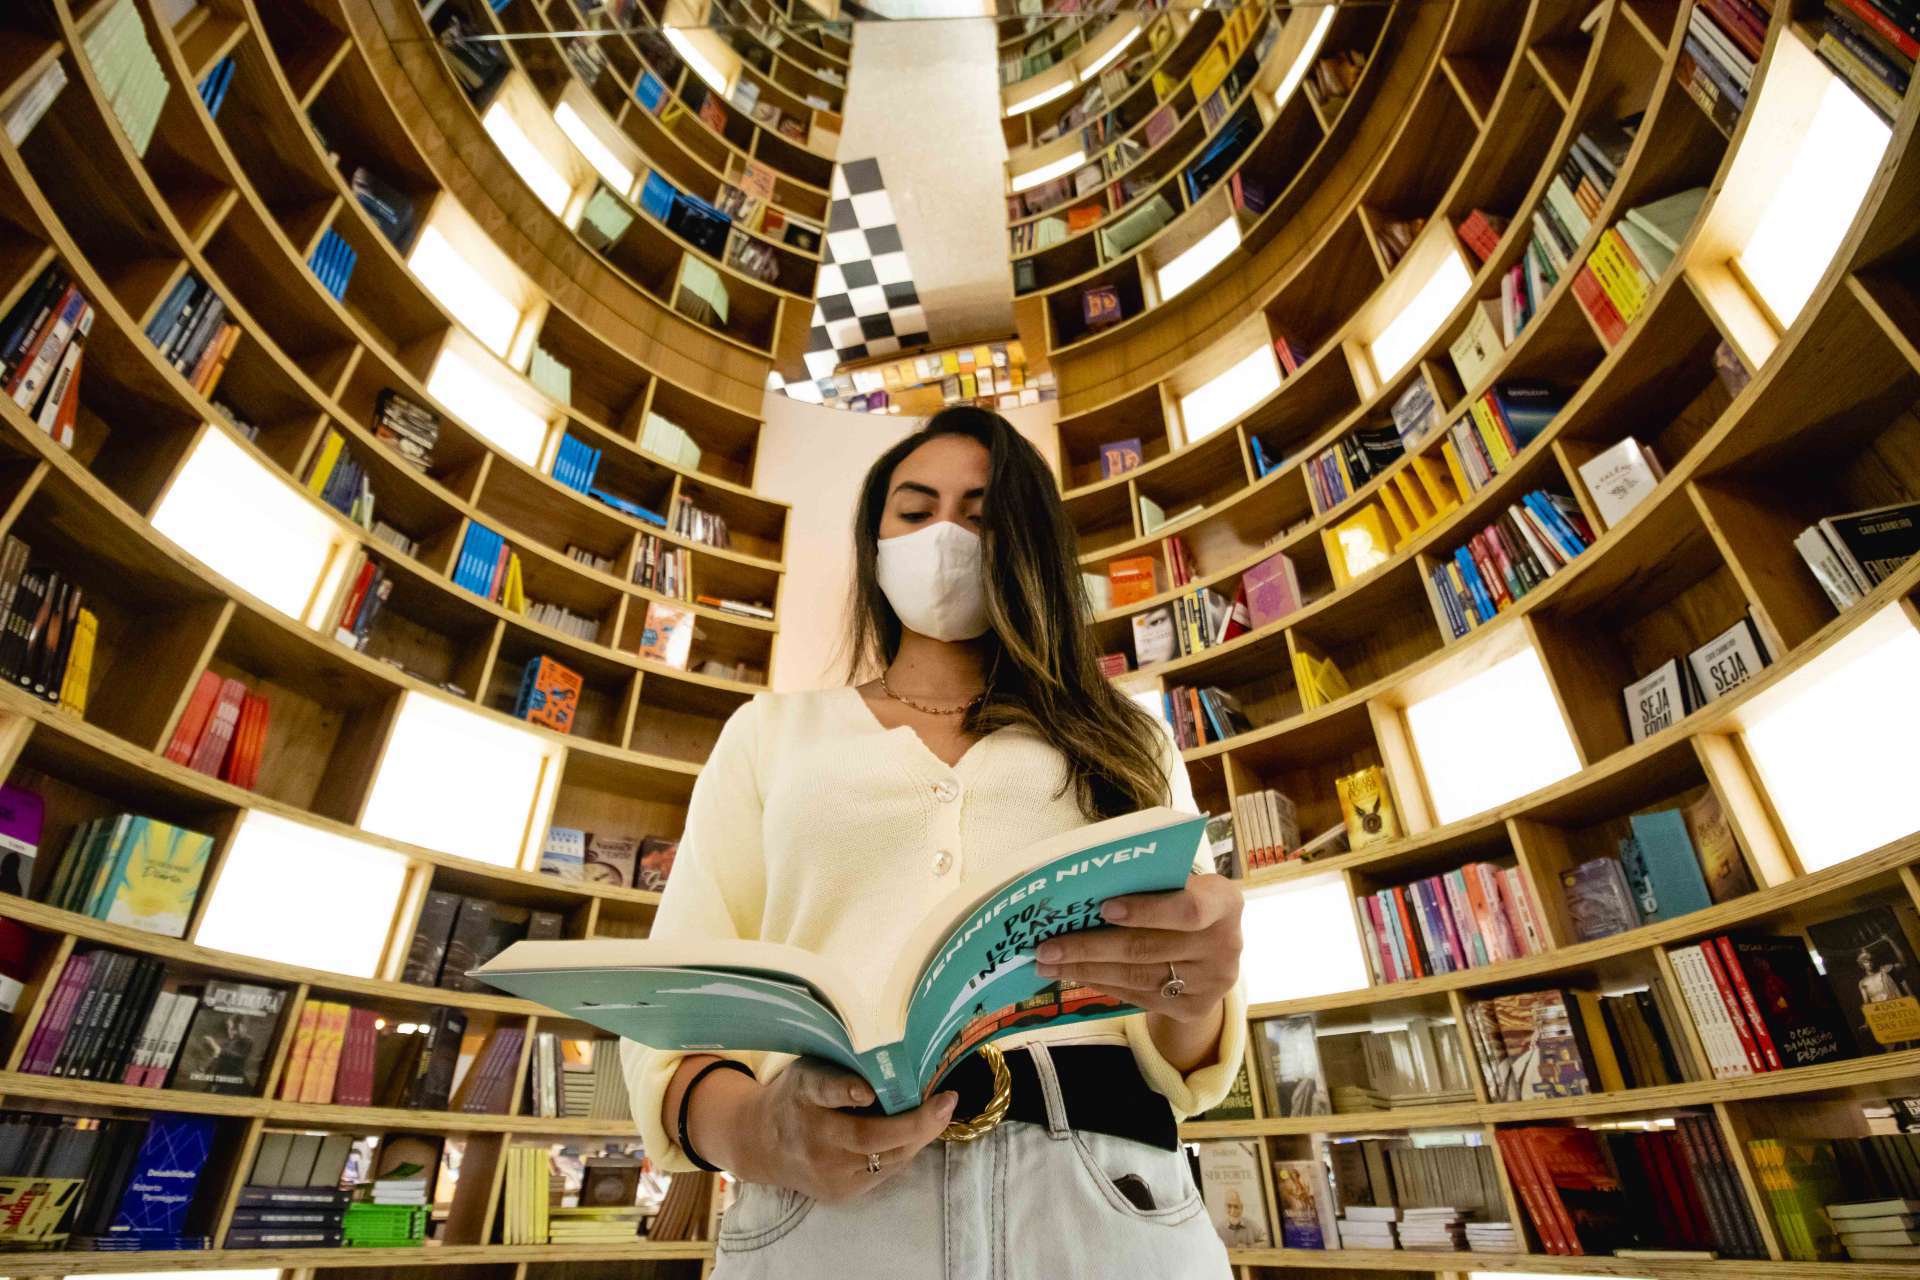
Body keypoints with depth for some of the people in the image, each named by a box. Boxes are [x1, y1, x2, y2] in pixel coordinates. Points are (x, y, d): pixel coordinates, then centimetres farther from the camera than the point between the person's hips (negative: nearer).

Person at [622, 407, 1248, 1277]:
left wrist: (1190, 997, -16)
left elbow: (1179, 1058, 9)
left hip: (1104, 1198, 1)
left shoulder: (1126, 743, 14)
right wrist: (749, 1130, -17)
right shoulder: (773, 731, 13)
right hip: (819, 1206, 0)